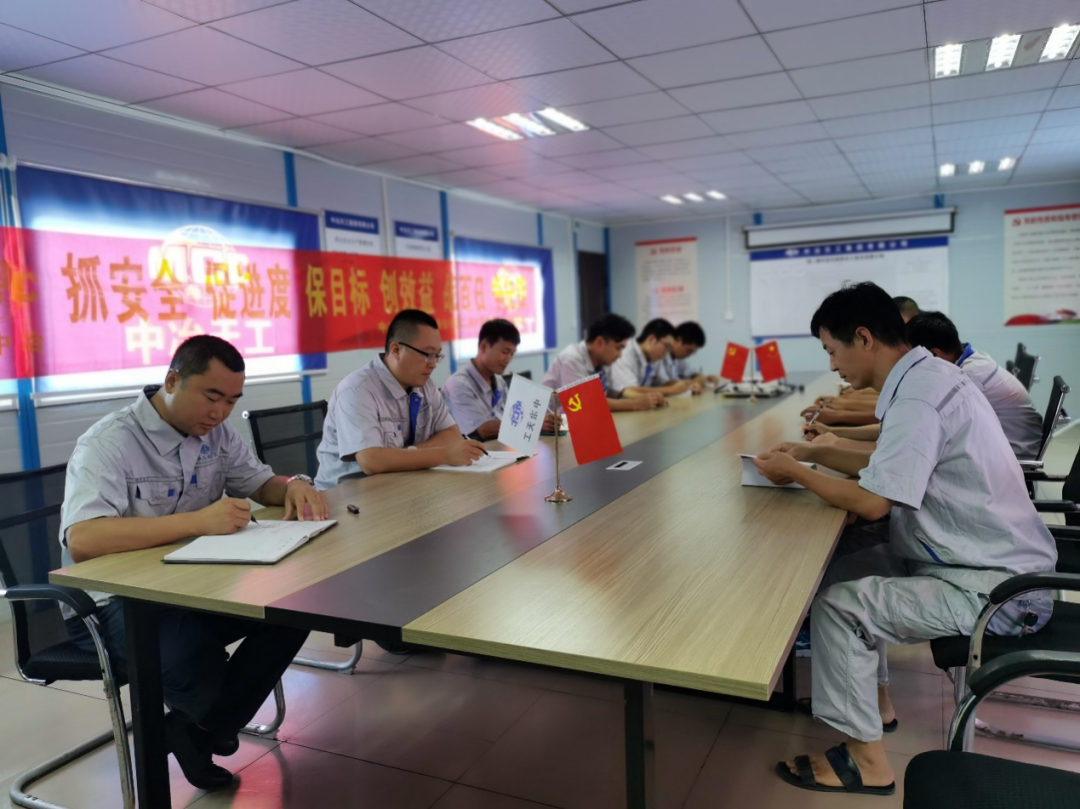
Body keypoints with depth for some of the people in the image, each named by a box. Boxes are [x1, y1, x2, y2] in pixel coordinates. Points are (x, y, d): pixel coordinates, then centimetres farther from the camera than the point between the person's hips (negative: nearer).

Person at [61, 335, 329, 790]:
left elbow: (260, 483, 13)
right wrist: (198, 521, -42)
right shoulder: (109, 444, -20)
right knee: (195, 659, -35)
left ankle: (200, 731, 2)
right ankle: (205, 728, 4)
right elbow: (81, 542, -34)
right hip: (114, 603, -7)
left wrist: (295, 487, -13)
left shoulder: (215, 432, 2)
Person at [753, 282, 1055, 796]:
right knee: (839, 570, 11)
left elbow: (872, 501, -24)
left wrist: (794, 473, -11)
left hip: (993, 588, -10)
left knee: (837, 603, -15)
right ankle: (873, 699, 26)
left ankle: (865, 760, 0)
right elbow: (888, 468, 17)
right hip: (991, 563, 10)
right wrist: (814, 453, 12)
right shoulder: (927, 376, 6)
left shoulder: (918, 398, -24)